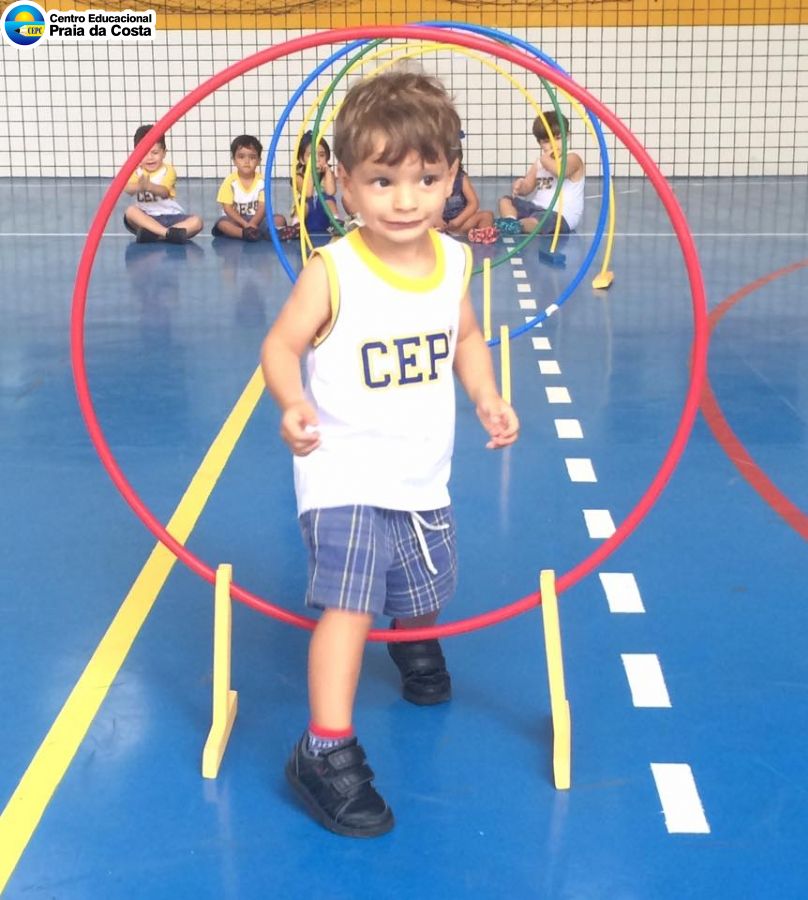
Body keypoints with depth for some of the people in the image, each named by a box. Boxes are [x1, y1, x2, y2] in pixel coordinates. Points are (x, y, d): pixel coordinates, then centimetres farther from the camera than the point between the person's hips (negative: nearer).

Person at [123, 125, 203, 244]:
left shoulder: (168, 170, -2)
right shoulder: (136, 170, 2)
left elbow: (164, 192, -22)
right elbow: (127, 189, -20)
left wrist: (149, 186, -45)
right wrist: (139, 186, -45)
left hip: (170, 217, 0)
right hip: (146, 218, 0)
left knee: (196, 222, -24)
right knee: (130, 211, -30)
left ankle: (153, 234, -36)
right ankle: (168, 233, -40)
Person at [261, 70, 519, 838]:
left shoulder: (454, 262, -5)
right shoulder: (331, 272, -20)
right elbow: (280, 345, -14)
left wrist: (488, 398, -3)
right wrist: (293, 403, -32)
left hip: (423, 478, 6)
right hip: (344, 477, -5)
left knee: (423, 593, 25)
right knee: (348, 601, -19)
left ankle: (415, 647, 59)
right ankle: (327, 752, -11)